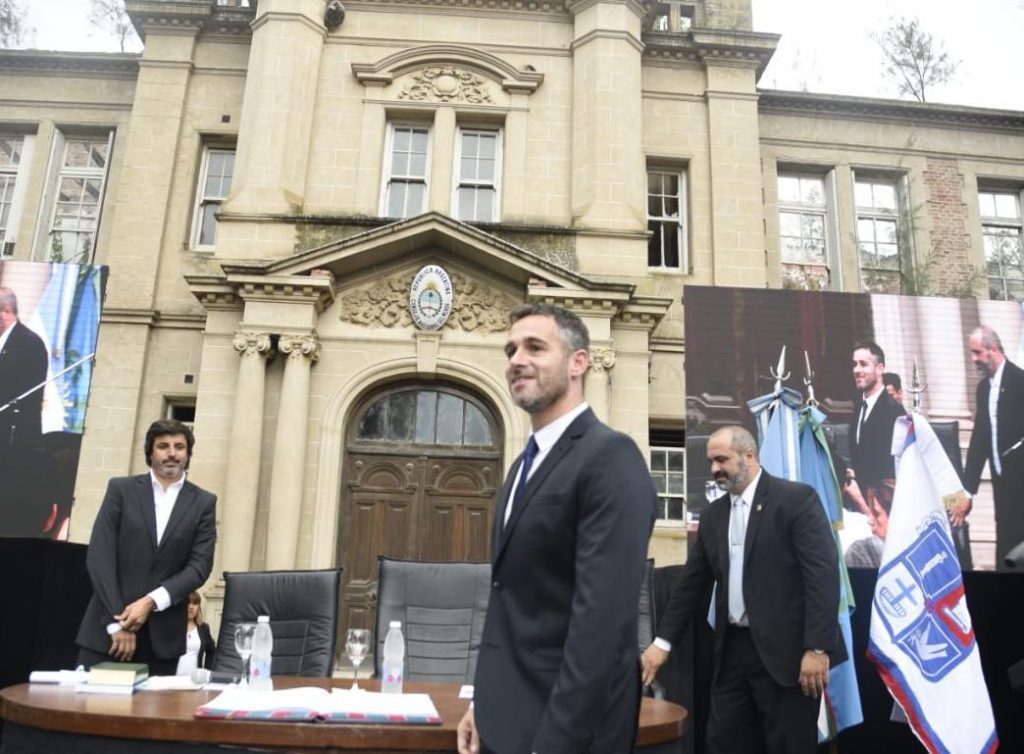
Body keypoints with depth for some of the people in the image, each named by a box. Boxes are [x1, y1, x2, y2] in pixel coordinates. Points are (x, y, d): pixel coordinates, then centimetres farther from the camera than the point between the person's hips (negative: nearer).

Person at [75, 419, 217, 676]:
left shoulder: (203, 502, 6)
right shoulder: (121, 489, 4)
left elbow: (200, 565, -1)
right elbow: (99, 556, -3)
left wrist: (151, 602, -14)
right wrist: (117, 622, -10)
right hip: (108, 625, 0)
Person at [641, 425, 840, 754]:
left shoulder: (797, 498, -7)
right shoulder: (713, 513, 11)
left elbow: (824, 574, -13)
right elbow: (692, 582, 14)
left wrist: (817, 648, -18)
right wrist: (664, 641, 10)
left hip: (785, 650, -6)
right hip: (732, 650, 6)